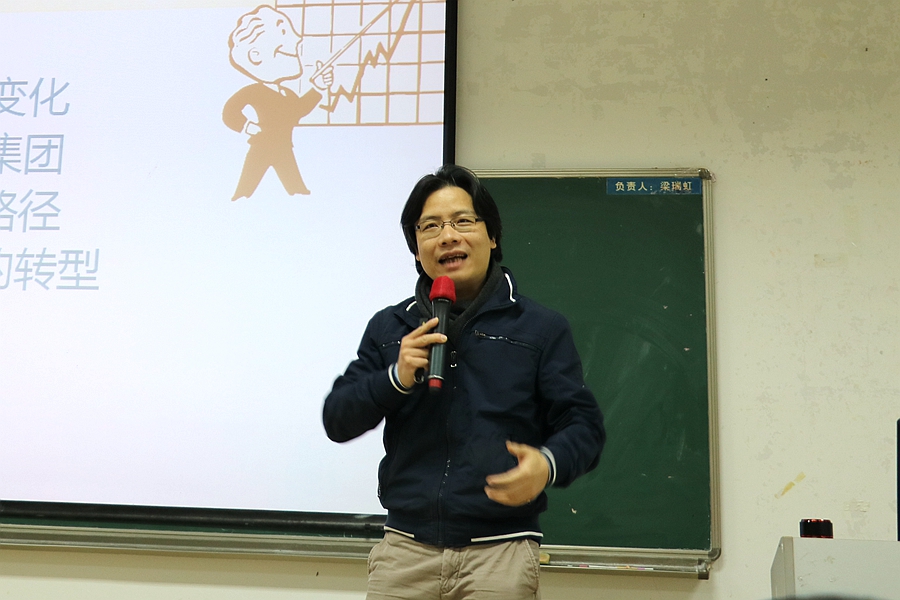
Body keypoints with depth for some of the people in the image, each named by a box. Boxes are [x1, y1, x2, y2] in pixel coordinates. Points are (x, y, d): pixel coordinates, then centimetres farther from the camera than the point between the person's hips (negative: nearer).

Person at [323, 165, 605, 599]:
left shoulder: (541, 328, 4)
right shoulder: (389, 328, 11)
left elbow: (582, 424, 0)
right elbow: (336, 421, 9)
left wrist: (548, 463, -22)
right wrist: (396, 379, -9)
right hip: (405, 548, 2)